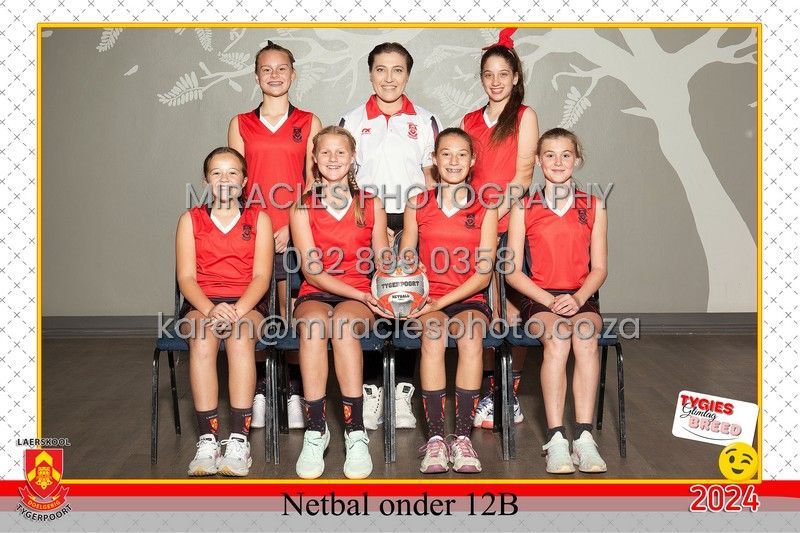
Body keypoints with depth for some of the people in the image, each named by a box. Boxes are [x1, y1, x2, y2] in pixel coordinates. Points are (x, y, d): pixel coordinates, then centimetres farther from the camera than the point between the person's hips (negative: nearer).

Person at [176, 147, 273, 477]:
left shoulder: (259, 220, 12)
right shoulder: (190, 220, 13)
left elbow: (261, 276, 1)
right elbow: (186, 277, 3)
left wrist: (238, 310, -18)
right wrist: (211, 308, -18)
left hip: (247, 304, 0)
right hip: (201, 304, 1)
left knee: (240, 336, -35)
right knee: (202, 337, -34)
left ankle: (239, 438, -38)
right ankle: (207, 440, -37)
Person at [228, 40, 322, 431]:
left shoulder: (308, 123, 8)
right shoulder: (240, 124, 12)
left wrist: (291, 226, -9)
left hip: (295, 230, -1)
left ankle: (295, 393, 8)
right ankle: (258, 392, 13)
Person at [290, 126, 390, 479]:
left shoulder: (371, 205, 10)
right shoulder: (302, 207, 6)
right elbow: (311, 269, -2)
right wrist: (359, 294, -14)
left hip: (359, 297, 0)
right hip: (315, 294, 0)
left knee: (342, 324, -36)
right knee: (313, 325, -36)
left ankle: (355, 433, -34)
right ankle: (315, 431, -32)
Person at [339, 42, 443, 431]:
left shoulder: (426, 122, 10)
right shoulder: (352, 122, 9)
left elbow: (432, 181, 7)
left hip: (413, 225, 0)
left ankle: (402, 392, 5)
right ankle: (370, 391, 5)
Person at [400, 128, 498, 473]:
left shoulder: (485, 210, 6)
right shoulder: (418, 206, 11)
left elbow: (483, 274, -1)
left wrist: (442, 301, -14)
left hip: (469, 298, 0)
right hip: (427, 301, 0)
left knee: (471, 336, -33)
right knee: (433, 334, -33)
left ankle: (462, 436, -27)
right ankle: (435, 437, -30)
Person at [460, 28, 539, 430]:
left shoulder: (524, 116, 4)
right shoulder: (471, 120, 16)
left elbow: (523, 174, -4)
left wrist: (498, 209, -15)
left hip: (511, 222, -4)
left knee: (511, 307, -3)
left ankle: (511, 393, 4)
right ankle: (487, 392, 10)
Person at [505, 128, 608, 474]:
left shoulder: (594, 207, 12)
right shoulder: (523, 209, 8)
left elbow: (599, 268, 8)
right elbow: (512, 271, 3)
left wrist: (577, 299, -12)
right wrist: (550, 302, -11)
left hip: (581, 298, 1)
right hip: (538, 298, -1)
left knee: (585, 335, -33)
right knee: (557, 338, -33)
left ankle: (584, 436, -35)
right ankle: (556, 439, -35)